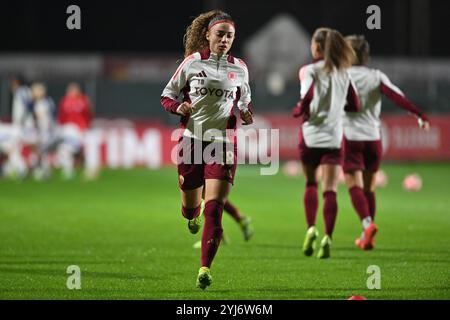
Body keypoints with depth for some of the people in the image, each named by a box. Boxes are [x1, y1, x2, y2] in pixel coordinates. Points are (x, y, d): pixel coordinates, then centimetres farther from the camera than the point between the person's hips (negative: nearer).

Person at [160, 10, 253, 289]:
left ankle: (205, 269, -11)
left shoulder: (239, 68, 6)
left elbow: (245, 101, 21)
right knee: (190, 207, 10)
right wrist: (177, 107, -14)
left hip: (224, 142, 0)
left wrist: (246, 115, -1)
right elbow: (167, 96, 8)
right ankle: (193, 215, 50)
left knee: (214, 208, -13)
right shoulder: (192, 62, 0)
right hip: (192, 139, 0)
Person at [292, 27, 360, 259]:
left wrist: (297, 111, 0)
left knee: (310, 184, 17)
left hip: (310, 135, -2)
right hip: (334, 136, 2)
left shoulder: (309, 71, -6)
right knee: (330, 190, -3)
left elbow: (307, 98, -20)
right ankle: (327, 236, -16)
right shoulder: (343, 73, 8)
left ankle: (311, 228, 2)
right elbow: (355, 105, 10)